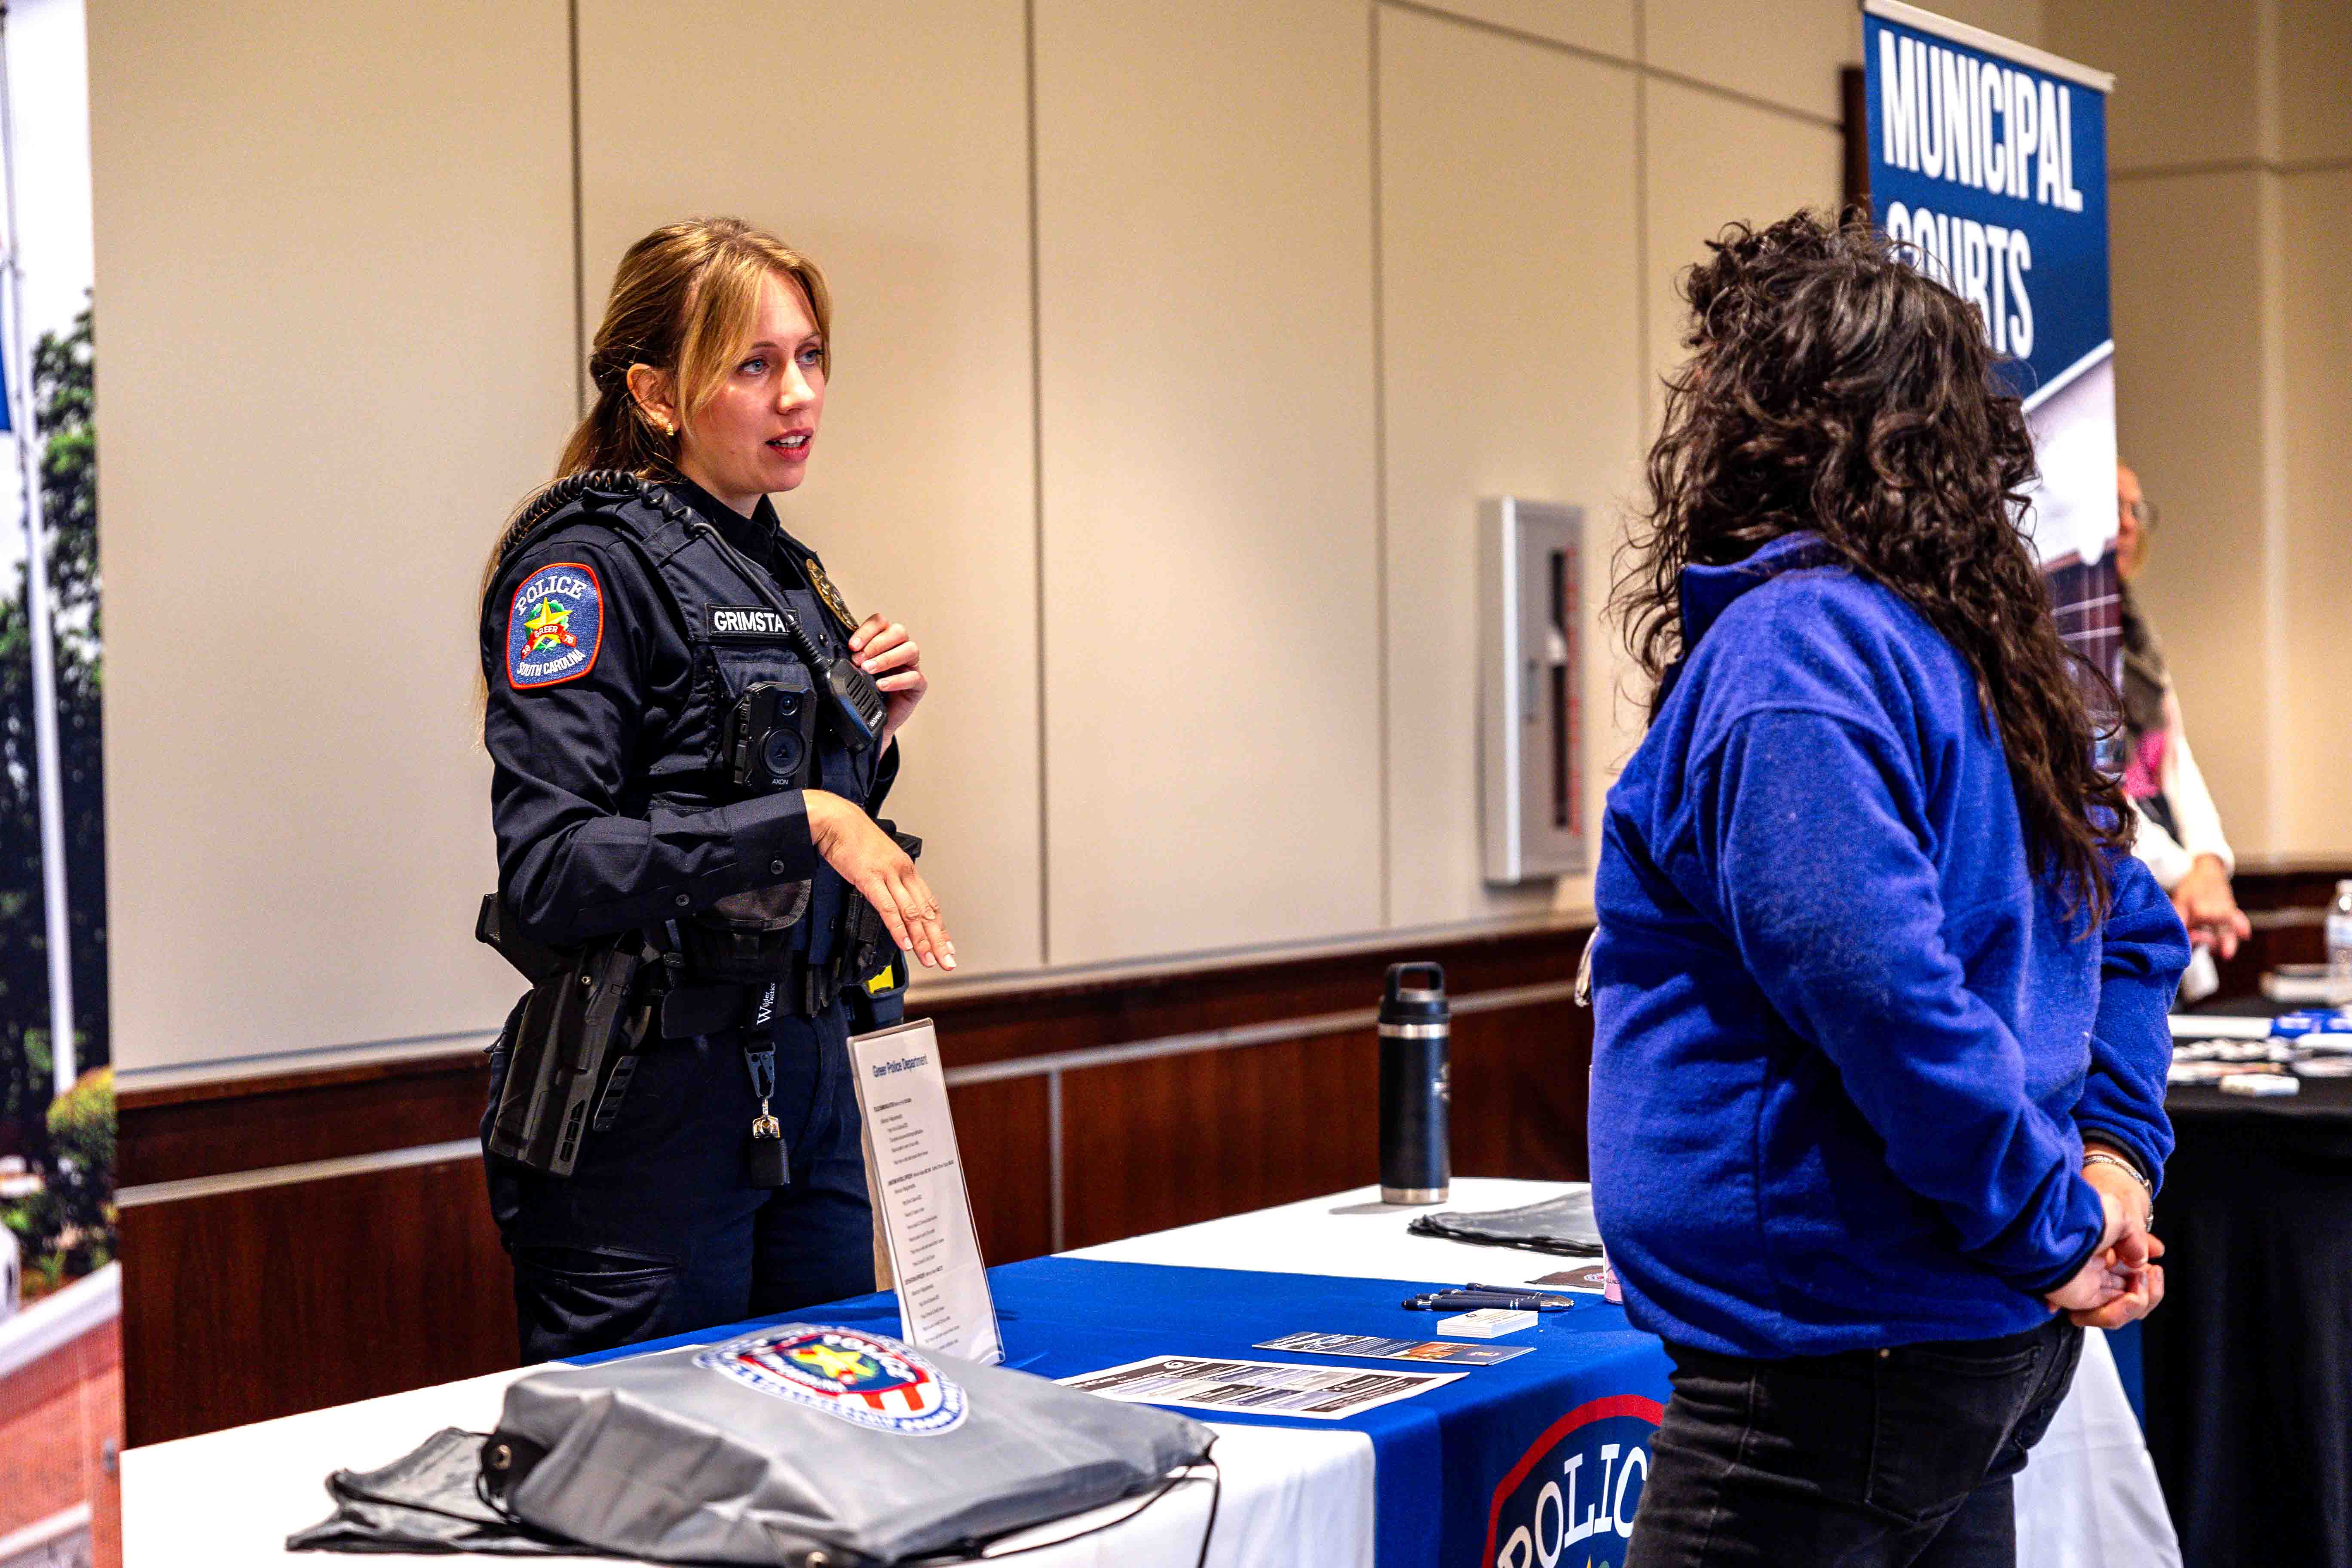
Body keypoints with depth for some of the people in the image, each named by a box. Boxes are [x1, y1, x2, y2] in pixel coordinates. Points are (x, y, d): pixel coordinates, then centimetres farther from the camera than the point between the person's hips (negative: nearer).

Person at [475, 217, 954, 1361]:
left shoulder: (787, 570, 14)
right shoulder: (589, 565, -11)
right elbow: (548, 869, -21)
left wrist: (869, 741, 4)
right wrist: (802, 822, -25)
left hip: (807, 1087, 8)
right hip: (655, 1107, -8)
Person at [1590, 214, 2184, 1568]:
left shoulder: (1789, 645, -16)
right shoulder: (1970, 643, 13)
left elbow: (1881, 988, -27)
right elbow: (2135, 931, 22)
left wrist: (2045, 1234, -17)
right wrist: (2116, 1146, 10)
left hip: (1836, 1355, -10)